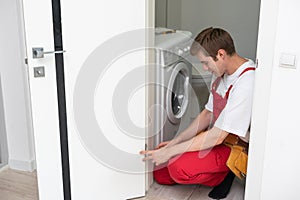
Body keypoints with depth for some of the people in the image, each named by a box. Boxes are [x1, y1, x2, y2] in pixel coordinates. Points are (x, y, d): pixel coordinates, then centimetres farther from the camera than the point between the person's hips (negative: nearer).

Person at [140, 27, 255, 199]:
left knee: (179, 167, -30)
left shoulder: (246, 83, -28)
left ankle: (226, 172, -5)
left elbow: (217, 136, -28)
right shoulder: (221, 73, 3)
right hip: (219, 137, 9)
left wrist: (170, 151, -22)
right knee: (160, 173, 1)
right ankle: (222, 170, 7)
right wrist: (175, 142, 0)